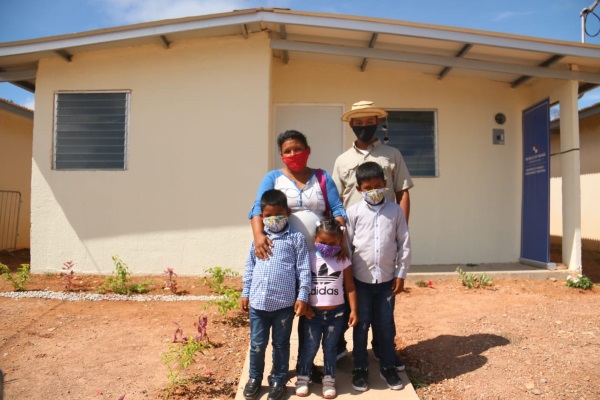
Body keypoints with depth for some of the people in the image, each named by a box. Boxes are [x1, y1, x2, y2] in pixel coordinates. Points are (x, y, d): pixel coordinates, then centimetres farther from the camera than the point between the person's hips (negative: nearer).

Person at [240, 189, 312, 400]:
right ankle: (254, 377, 38)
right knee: (257, 344, 15)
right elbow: (250, 267, 12)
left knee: (281, 344, 15)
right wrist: (245, 293, 11)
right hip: (258, 302, 3)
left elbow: (304, 270, -5)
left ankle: (278, 380, 34)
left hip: (284, 303, -2)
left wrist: (302, 297, -7)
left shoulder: (296, 238, -5)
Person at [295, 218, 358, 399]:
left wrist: (353, 310, -2)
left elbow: (350, 287, 0)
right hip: (313, 312, 0)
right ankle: (303, 377, 27)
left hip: (336, 312, 0)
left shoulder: (343, 260, -4)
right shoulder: (309, 258, -5)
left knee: (330, 347, 13)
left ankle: (329, 380, 29)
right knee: (310, 346, 8)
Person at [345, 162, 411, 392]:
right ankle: (360, 368, 26)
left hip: (387, 279, 1)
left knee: (386, 325, 13)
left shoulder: (395, 210, -2)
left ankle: (387, 367, 31)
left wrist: (401, 274, 0)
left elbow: (404, 244, 2)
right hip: (361, 279, -1)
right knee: (361, 325, 10)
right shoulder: (354, 212, -5)